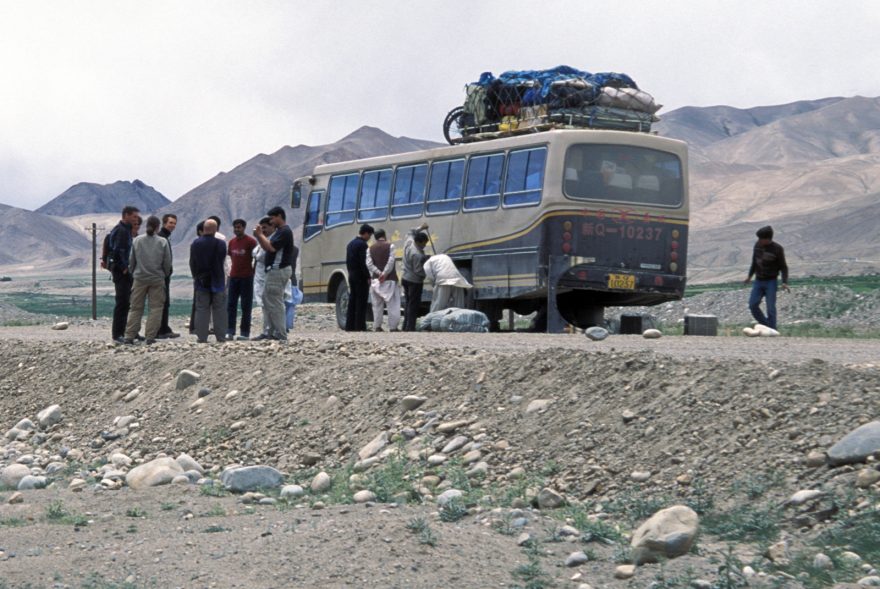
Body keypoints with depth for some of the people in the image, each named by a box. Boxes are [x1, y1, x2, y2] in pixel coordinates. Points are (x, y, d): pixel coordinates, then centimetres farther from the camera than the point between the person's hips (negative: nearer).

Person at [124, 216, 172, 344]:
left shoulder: (136, 240, -1)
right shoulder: (163, 242, -6)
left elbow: (131, 261, 3)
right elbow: (167, 263, -2)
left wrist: (132, 273, 19)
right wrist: (165, 275, 16)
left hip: (139, 279, 2)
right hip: (157, 279, -2)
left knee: (136, 308, 9)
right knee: (155, 308, 5)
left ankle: (129, 336, 5)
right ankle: (150, 337, 0)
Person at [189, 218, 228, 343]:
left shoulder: (195, 244, -4)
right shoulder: (221, 244, -11)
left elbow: (192, 263, 4)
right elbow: (223, 259, 2)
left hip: (201, 282, 1)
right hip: (217, 281, -1)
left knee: (201, 310, 4)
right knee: (219, 310, 5)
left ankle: (202, 337, 1)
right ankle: (221, 337, 5)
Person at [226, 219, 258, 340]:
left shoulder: (250, 241, -7)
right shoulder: (231, 242, 10)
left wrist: (252, 270, -7)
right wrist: (232, 270, 13)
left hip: (246, 277, -6)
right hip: (233, 276, 6)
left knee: (246, 306, -1)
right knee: (231, 304, 1)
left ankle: (245, 333, 1)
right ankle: (230, 331, 2)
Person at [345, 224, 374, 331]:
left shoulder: (350, 244, 14)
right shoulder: (362, 244, -14)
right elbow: (363, 263, -19)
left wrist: (351, 272, 18)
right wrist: (368, 277, -14)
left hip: (352, 276, 9)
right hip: (361, 277, -9)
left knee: (352, 302, 10)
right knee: (361, 304, -6)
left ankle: (349, 327, 11)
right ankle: (360, 327, -8)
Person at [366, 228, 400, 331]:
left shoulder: (370, 248, 8)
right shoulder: (390, 246, -3)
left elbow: (369, 264, -3)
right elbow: (391, 261, -14)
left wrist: (379, 273, -10)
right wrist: (385, 274, -14)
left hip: (376, 280, 3)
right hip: (389, 279, -3)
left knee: (377, 304, 9)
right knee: (392, 304, -1)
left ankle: (377, 326, 7)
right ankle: (393, 327, -5)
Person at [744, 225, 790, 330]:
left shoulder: (777, 249, -14)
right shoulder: (757, 245, -1)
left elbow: (783, 267, -9)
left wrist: (785, 282, -20)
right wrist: (750, 275, 16)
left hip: (771, 282, -5)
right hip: (758, 281, 5)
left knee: (770, 308, -9)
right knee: (753, 305, -5)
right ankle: (765, 325, 10)